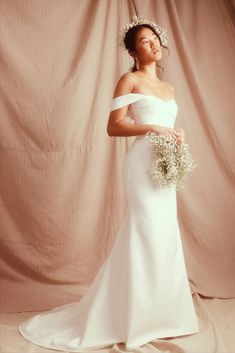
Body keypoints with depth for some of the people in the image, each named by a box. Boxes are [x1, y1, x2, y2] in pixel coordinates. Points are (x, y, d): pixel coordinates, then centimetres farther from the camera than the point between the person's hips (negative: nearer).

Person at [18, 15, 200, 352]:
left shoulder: (168, 87, 20)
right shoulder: (129, 80, -2)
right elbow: (113, 126, -9)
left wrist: (177, 136, 1)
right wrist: (151, 127, -17)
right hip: (143, 163, -8)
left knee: (163, 237, 10)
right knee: (146, 235, -6)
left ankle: (156, 312, 25)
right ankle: (134, 317, 8)